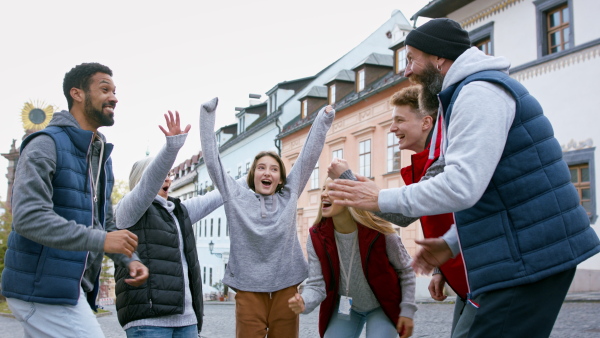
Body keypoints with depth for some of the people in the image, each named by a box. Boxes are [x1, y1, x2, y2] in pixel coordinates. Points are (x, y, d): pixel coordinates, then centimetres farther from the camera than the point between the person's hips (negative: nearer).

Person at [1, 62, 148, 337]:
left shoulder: (102, 158, 17)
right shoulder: (46, 145, -10)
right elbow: (28, 217, -23)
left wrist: (130, 259, 3)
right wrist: (100, 240, -27)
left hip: (71, 290, 9)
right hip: (42, 289, -9)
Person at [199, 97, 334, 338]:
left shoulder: (288, 196, 8)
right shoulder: (236, 197, 5)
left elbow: (309, 155, 9)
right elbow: (212, 159, 4)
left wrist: (324, 118, 10)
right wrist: (208, 113, 2)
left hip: (286, 288, 2)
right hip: (249, 290, -1)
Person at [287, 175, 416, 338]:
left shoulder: (379, 232, -24)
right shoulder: (316, 237, -17)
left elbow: (406, 271, -9)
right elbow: (316, 284, -18)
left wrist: (407, 310, -11)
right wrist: (304, 302, -40)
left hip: (383, 307, -2)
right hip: (343, 307, 3)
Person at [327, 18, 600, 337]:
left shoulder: (480, 92, -14)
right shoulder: (471, 91, 20)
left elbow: (462, 185, -24)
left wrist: (381, 199, -14)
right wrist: (452, 242, 17)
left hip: (529, 260, -10)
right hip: (517, 255, 10)